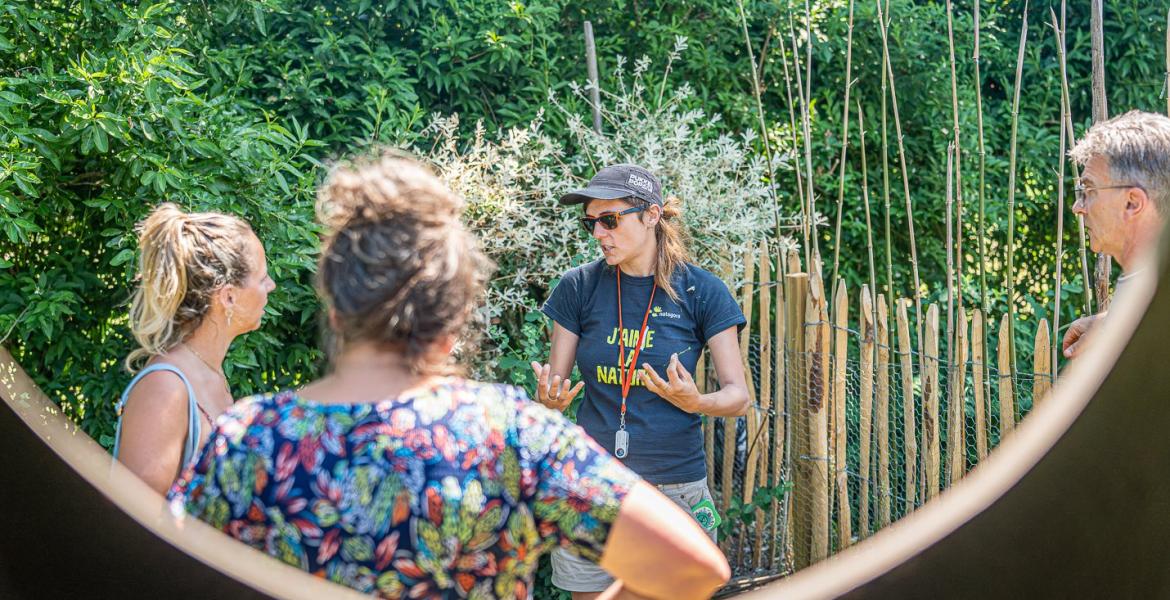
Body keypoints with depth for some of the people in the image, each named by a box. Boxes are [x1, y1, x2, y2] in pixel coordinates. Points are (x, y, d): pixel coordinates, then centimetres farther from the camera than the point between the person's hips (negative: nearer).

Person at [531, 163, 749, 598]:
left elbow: (738, 396, -2)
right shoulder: (579, 287, 2)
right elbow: (553, 385, 5)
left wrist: (696, 402, -24)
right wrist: (549, 399, -18)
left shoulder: (701, 291, -3)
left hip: (674, 487, -1)